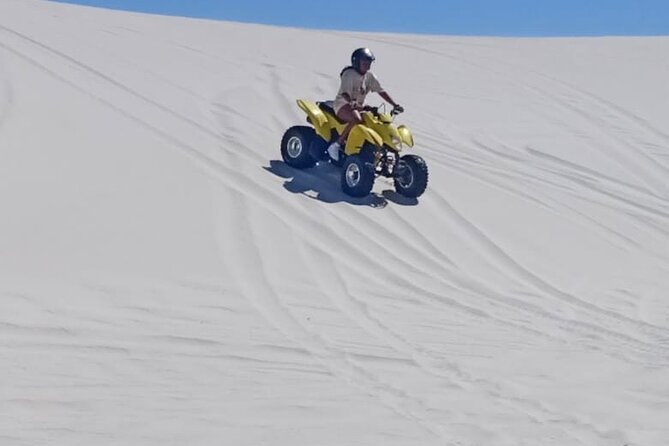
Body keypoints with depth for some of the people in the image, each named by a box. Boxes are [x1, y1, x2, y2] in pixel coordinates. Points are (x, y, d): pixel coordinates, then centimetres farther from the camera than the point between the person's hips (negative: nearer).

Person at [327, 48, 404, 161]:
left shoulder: (370, 76, 7)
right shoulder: (349, 74, -15)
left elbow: (381, 91, 6)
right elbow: (344, 93, -29)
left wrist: (395, 105, -5)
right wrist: (352, 103, -49)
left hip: (359, 106, 8)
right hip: (343, 104, -8)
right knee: (357, 119, -38)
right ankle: (337, 144, -30)